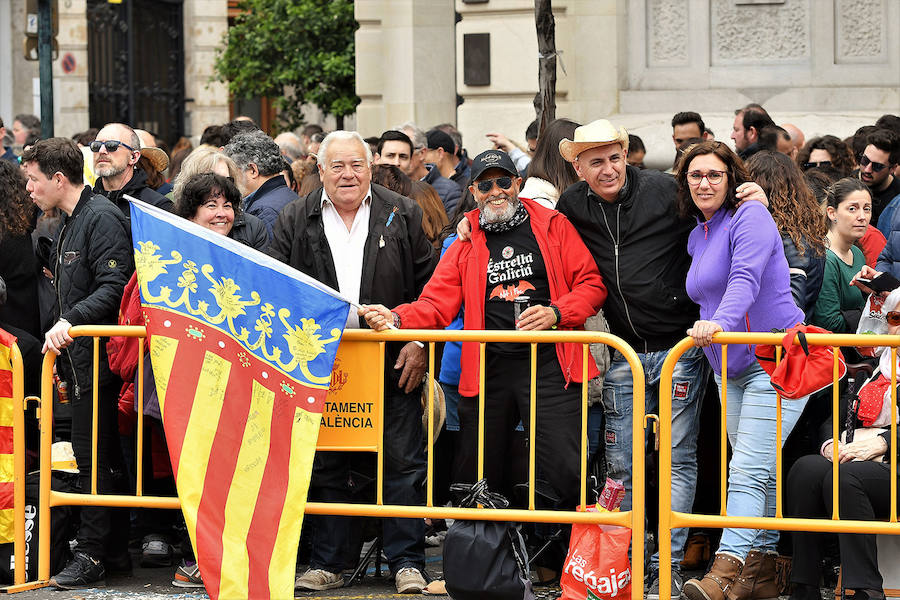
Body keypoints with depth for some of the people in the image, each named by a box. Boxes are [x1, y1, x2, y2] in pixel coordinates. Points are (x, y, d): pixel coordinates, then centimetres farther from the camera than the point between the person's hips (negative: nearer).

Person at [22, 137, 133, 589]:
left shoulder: (103, 218, -12)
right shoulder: (67, 226, 19)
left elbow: (113, 287, -21)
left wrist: (70, 322, -29)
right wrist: (59, 357, 20)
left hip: (98, 358, -10)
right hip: (79, 359, 10)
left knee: (95, 457, -7)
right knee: (102, 457, 11)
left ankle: (91, 553, -4)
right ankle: (115, 548, 15)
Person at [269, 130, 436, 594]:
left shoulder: (403, 216, 4)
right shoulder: (295, 220, 5)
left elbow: (429, 286, 5)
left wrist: (419, 345, -3)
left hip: (393, 364, -1)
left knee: (401, 464, -1)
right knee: (325, 467, 6)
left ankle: (407, 563, 5)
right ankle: (326, 564, 13)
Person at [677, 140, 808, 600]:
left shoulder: (749, 218, -10)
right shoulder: (697, 237, 16)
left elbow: (745, 278, -26)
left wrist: (720, 322, -41)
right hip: (730, 368, 9)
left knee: (749, 469, -17)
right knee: (755, 471, 8)